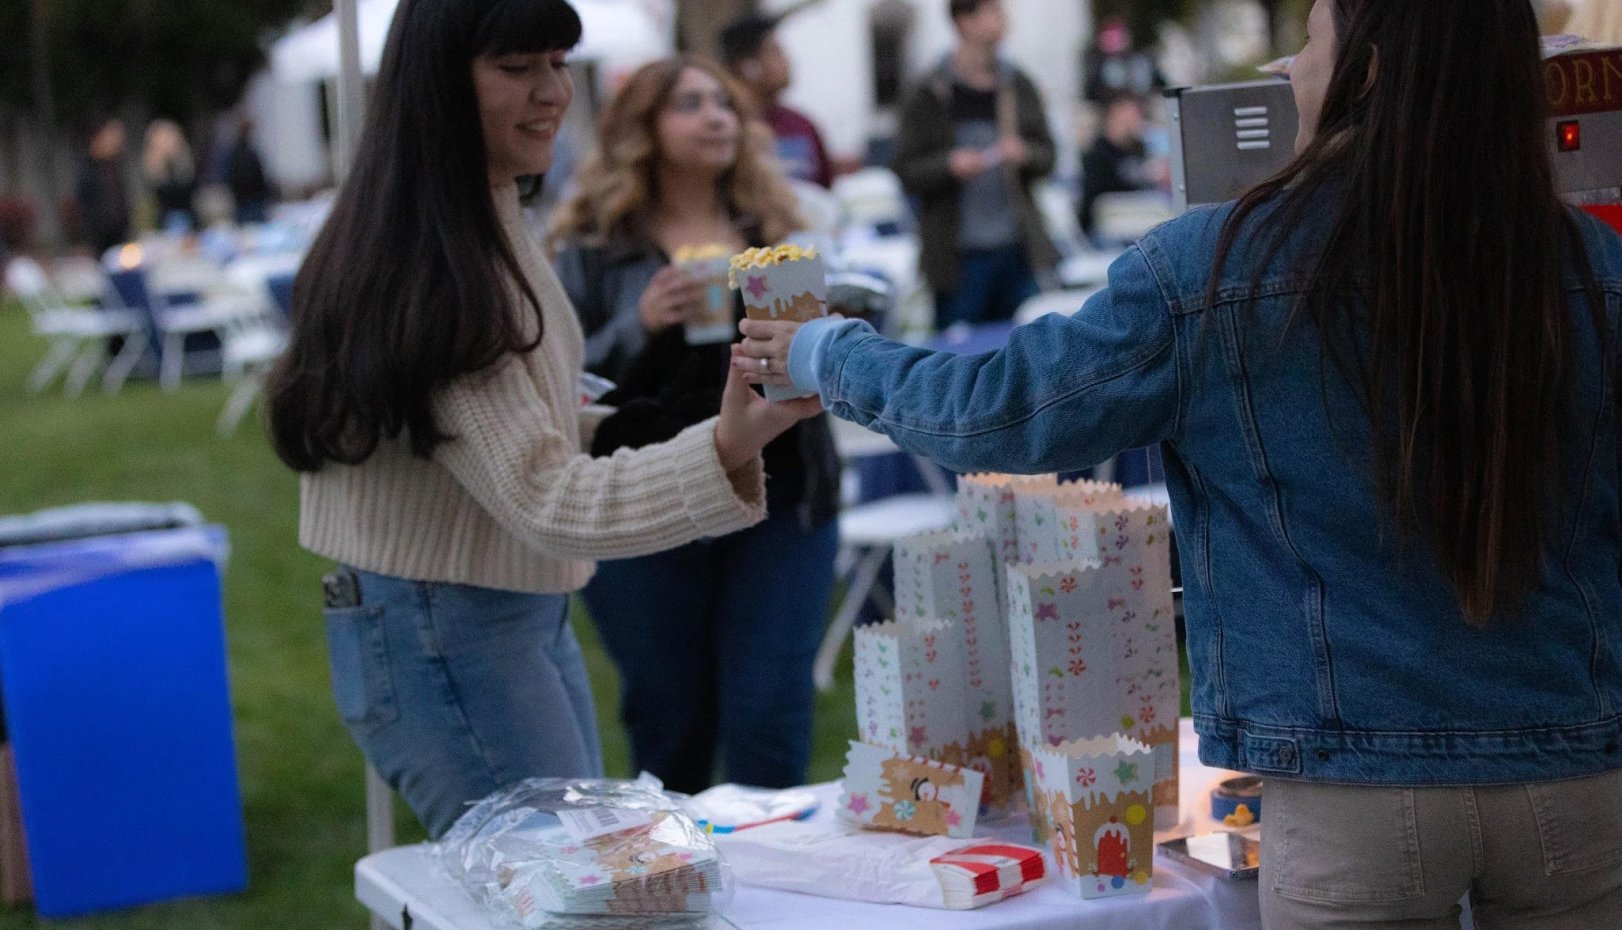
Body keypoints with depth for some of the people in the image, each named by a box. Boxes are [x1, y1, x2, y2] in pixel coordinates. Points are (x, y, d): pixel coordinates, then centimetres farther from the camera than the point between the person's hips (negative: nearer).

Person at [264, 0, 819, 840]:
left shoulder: (495, 217, 8)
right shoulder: (429, 269, -24)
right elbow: (550, 502, -31)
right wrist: (728, 445, -43)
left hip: (527, 616, 10)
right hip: (446, 637, -10)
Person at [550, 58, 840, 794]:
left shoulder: (775, 228, 11)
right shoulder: (595, 246, 0)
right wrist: (641, 326, -21)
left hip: (780, 501, 2)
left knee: (770, 719, -1)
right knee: (670, 725, 7)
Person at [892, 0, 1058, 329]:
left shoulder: (1020, 87, 9)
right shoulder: (929, 97, -2)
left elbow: (1047, 157, 12)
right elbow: (907, 172, -1)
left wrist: (1024, 154, -10)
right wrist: (950, 165, -19)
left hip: (1019, 250, 3)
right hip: (961, 255, -3)